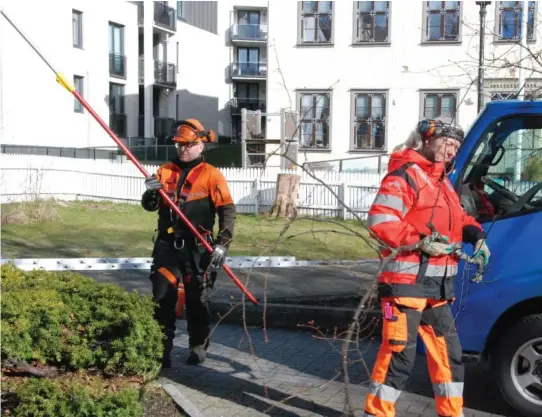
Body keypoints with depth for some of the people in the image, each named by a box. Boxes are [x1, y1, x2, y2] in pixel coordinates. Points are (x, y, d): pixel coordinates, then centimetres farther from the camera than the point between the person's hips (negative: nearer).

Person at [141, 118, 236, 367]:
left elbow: (227, 211, -10)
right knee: (162, 298, 2)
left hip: (197, 248, -3)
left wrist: (222, 243, -20)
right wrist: (151, 193, -18)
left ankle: (198, 347, 24)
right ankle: (162, 349, 11)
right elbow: (150, 206, 5)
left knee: (196, 299, 8)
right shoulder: (165, 171, 9)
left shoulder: (211, 175, -4)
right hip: (167, 245, 3)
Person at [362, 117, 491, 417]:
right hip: (406, 281, -10)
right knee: (399, 353, -8)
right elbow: (379, 221, -20)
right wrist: (420, 242, -24)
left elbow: (456, 218, 27)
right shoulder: (404, 176, -10)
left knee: (448, 351, 16)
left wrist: (475, 235, 6)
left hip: (437, 285, 10)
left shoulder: (442, 181, 21)